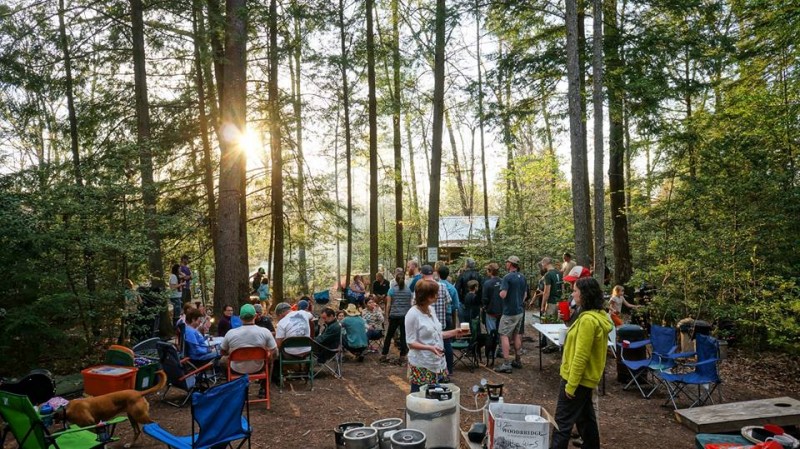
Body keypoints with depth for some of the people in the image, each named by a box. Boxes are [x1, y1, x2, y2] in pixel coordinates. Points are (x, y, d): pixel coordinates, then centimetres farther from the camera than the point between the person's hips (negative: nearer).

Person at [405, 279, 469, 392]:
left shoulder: (432, 310, 7)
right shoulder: (413, 314, -15)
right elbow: (411, 343, -14)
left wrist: (455, 332, 7)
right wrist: (430, 348, -27)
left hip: (439, 364, 7)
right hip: (421, 367, -7)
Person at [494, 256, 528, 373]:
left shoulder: (507, 277, -17)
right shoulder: (522, 278, 8)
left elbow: (503, 294, -23)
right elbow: (525, 294, 15)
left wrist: (500, 292, -2)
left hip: (509, 312, -8)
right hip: (520, 310, 8)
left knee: (504, 336, -4)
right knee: (516, 335, 17)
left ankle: (506, 364, -8)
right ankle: (517, 361, 25)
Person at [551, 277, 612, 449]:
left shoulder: (588, 320, -24)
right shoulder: (599, 316, 7)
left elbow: (581, 356, -25)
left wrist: (571, 385, -20)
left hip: (578, 378, -9)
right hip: (587, 378, 10)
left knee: (563, 421, -1)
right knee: (585, 418, 19)